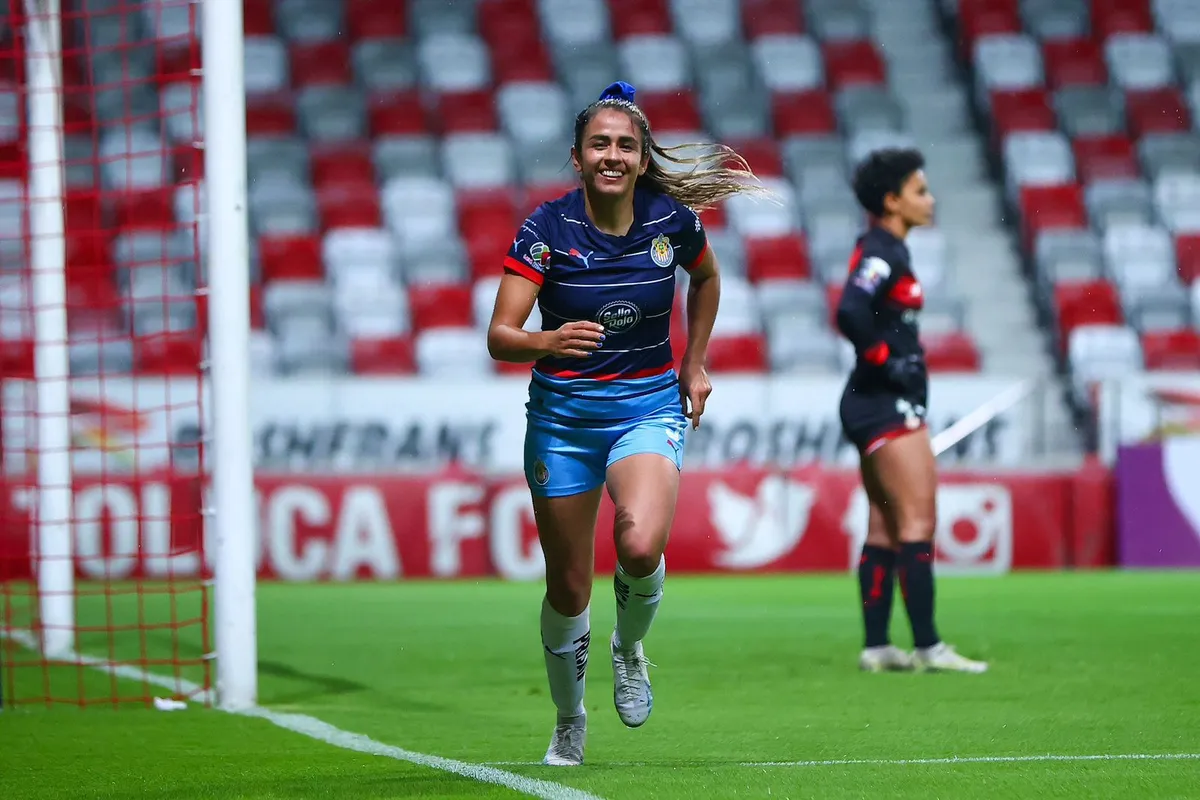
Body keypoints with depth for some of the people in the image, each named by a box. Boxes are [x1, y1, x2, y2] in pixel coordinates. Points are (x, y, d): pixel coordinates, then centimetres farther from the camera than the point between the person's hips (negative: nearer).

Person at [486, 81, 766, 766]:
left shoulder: (673, 220, -7)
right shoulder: (547, 228, -13)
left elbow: (706, 279, 18)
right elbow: (500, 337, -19)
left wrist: (694, 365, 14)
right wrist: (548, 342, -39)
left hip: (649, 406, 0)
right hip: (562, 413, 0)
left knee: (641, 545, -27)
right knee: (569, 587, 5)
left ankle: (630, 649, 6)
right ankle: (570, 726, 29)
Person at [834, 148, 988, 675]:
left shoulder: (886, 250, 15)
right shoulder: (880, 253, -14)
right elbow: (850, 314, -28)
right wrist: (888, 364, -19)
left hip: (882, 406, 10)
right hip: (888, 405, -10)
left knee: (885, 526, 10)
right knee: (918, 518, -10)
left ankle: (875, 646, 12)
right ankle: (926, 646, -11)